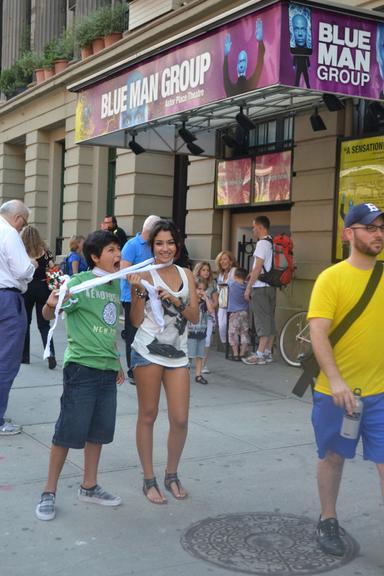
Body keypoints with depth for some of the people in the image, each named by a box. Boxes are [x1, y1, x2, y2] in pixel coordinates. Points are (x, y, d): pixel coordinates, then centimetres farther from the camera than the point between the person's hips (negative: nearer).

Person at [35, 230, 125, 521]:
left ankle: (89, 487, 28)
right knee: (69, 431, -1)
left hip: (108, 369, 7)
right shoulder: (79, 282, -9)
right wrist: (51, 303, -35)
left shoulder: (117, 285, 10)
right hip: (82, 366, -6)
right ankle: (49, 493, 12)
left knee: (98, 430, 13)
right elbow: (49, 314, -12)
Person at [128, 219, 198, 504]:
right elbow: (137, 321, -6)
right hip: (148, 351, -4)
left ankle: (172, 474, 24)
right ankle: (149, 479, 18)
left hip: (178, 353, 4)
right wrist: (138, 290, -19)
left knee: (180, 419, 2)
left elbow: (195, 316, 4)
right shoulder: (145, 274, -3)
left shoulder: (186, 274, 10)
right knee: (148, 416, 6)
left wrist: (175, 300, -12)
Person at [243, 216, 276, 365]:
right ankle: (268, 353, 15)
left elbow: (258, 268, -17)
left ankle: (260, 355, -5)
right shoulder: (272, 243, 13)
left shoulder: (262, 243, -13)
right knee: (270, 320, 10)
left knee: (262, 321, -7)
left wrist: (248, 288, -13)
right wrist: (253, 273, 20)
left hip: (260, 287, -9)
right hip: (271, 286, 9)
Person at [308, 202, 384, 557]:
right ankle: (328, 522, 35)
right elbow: (318, 333, -15)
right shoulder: (331, 278, -8)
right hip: (336, 390, -3)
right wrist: (335, 381, -24)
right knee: (333, 457, 14)